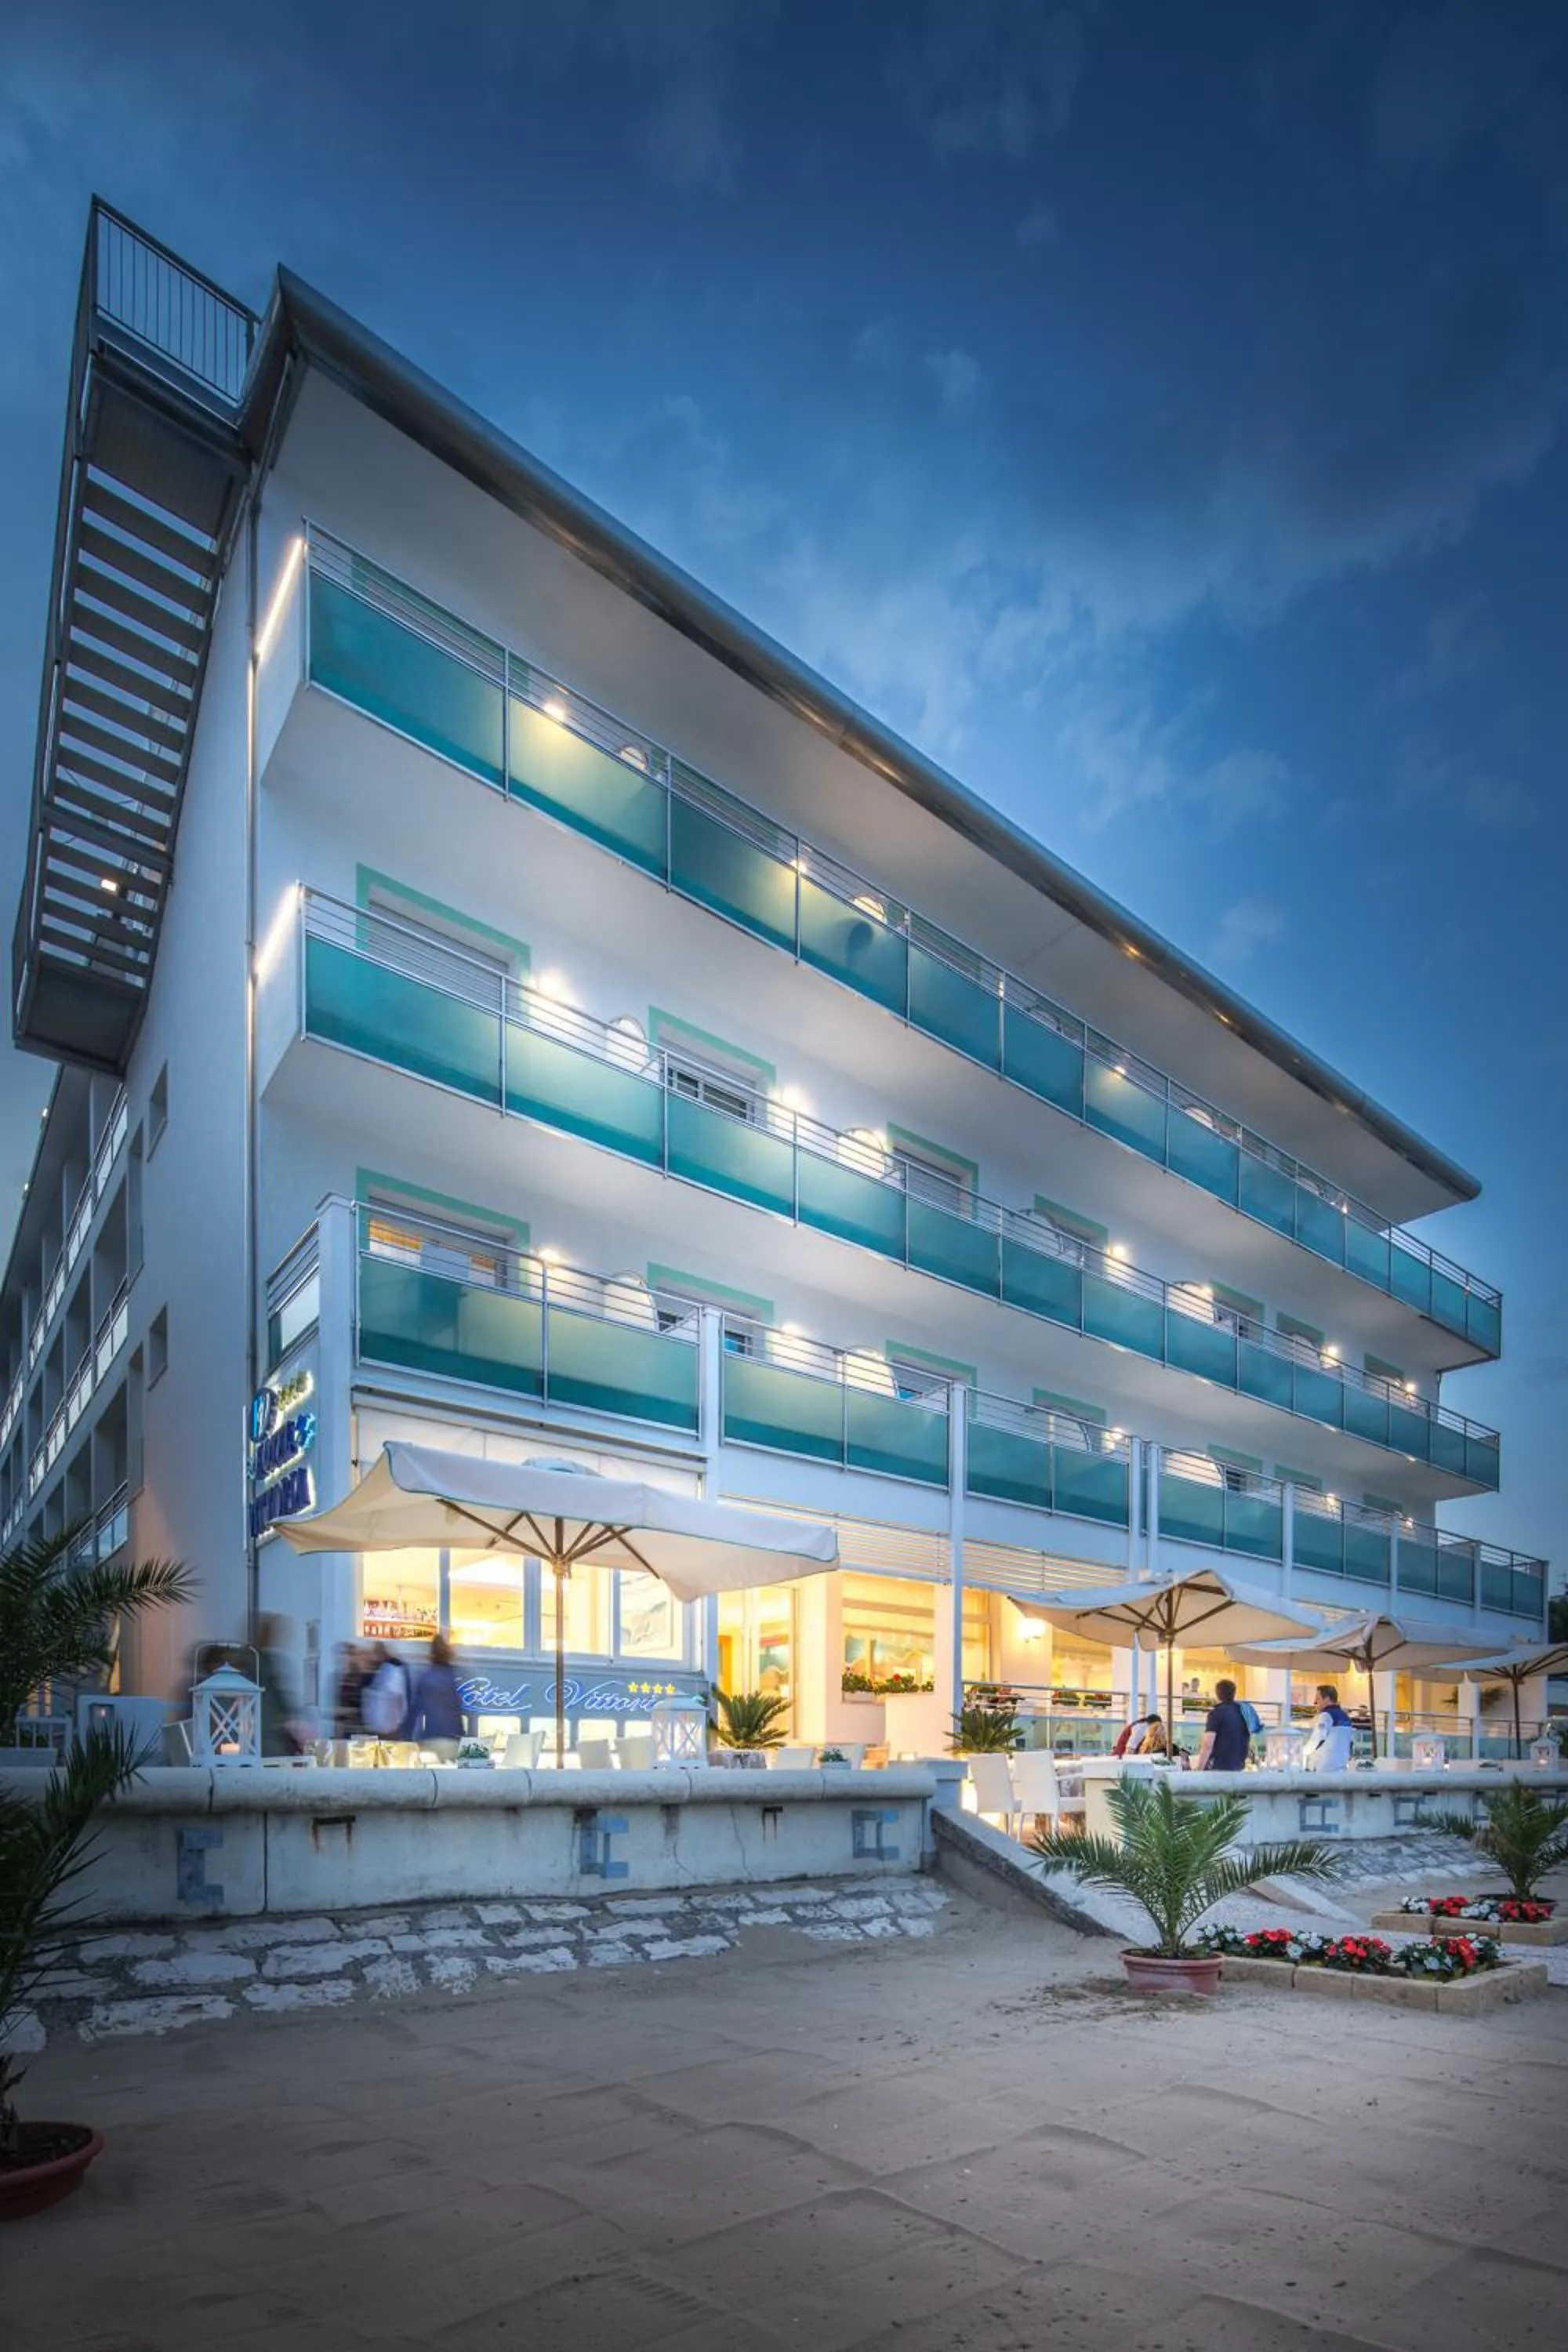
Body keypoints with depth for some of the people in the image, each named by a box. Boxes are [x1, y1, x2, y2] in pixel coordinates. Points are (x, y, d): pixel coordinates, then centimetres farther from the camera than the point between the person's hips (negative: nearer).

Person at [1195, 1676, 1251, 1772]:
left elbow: (1208, 1746, -16)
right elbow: (1249, 1742, 19)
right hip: (1237, 1768, 6)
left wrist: (1199, 1771, -12)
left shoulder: (1216, 1713, -10)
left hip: (1217, 1768, -6)